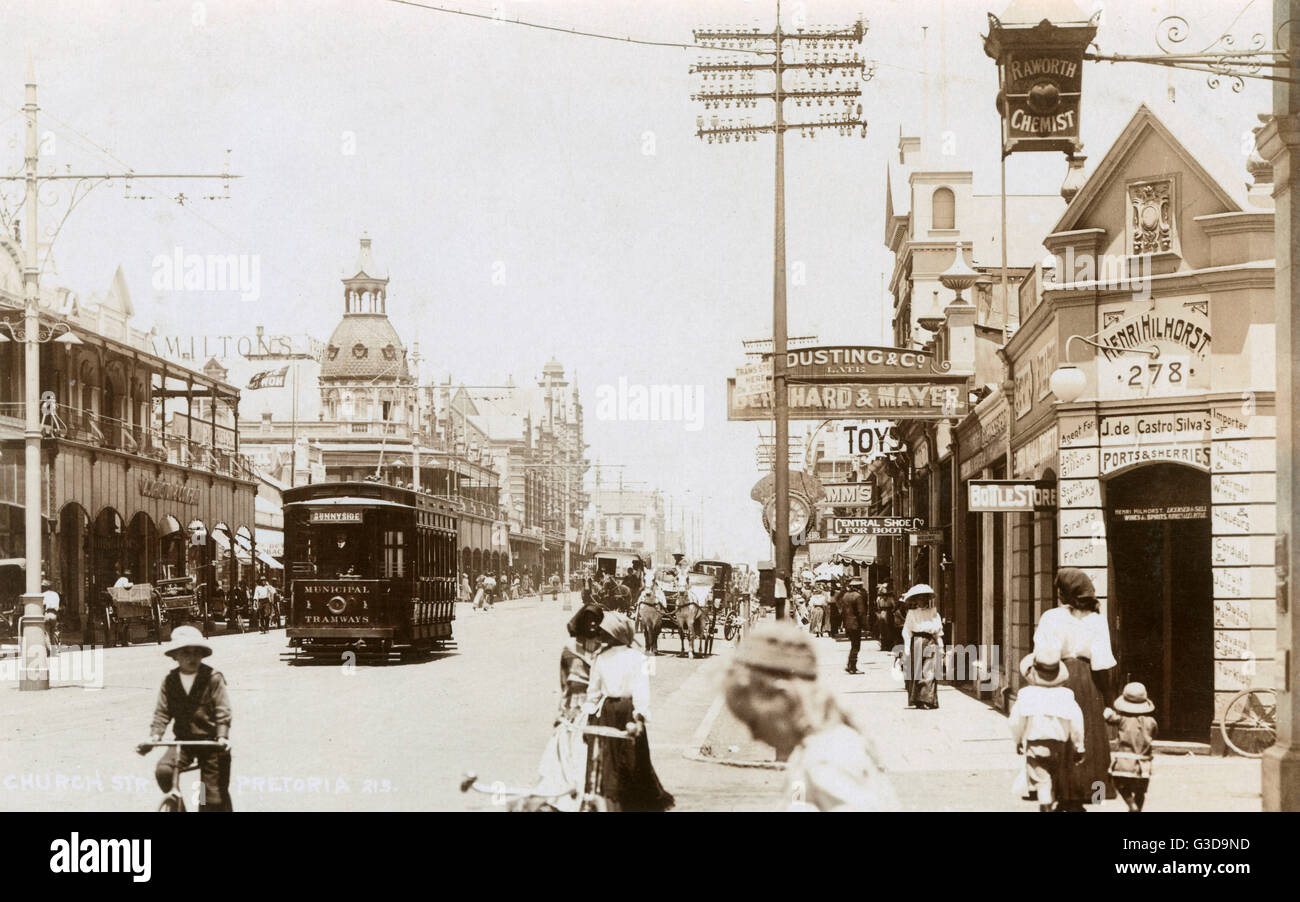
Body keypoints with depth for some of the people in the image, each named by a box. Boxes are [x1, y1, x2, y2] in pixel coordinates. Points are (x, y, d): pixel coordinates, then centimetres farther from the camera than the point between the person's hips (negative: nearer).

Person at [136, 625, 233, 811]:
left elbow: (222, 711, -10)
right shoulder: (170, 680, 2)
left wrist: (222, 737, -23)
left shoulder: (213, 678, -8)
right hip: (183, 740, 3)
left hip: (210, 741, -3)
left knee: (215, 794, -2)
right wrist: (155, 735, -12)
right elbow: (162, 712, 2)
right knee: (163, 769, -21)